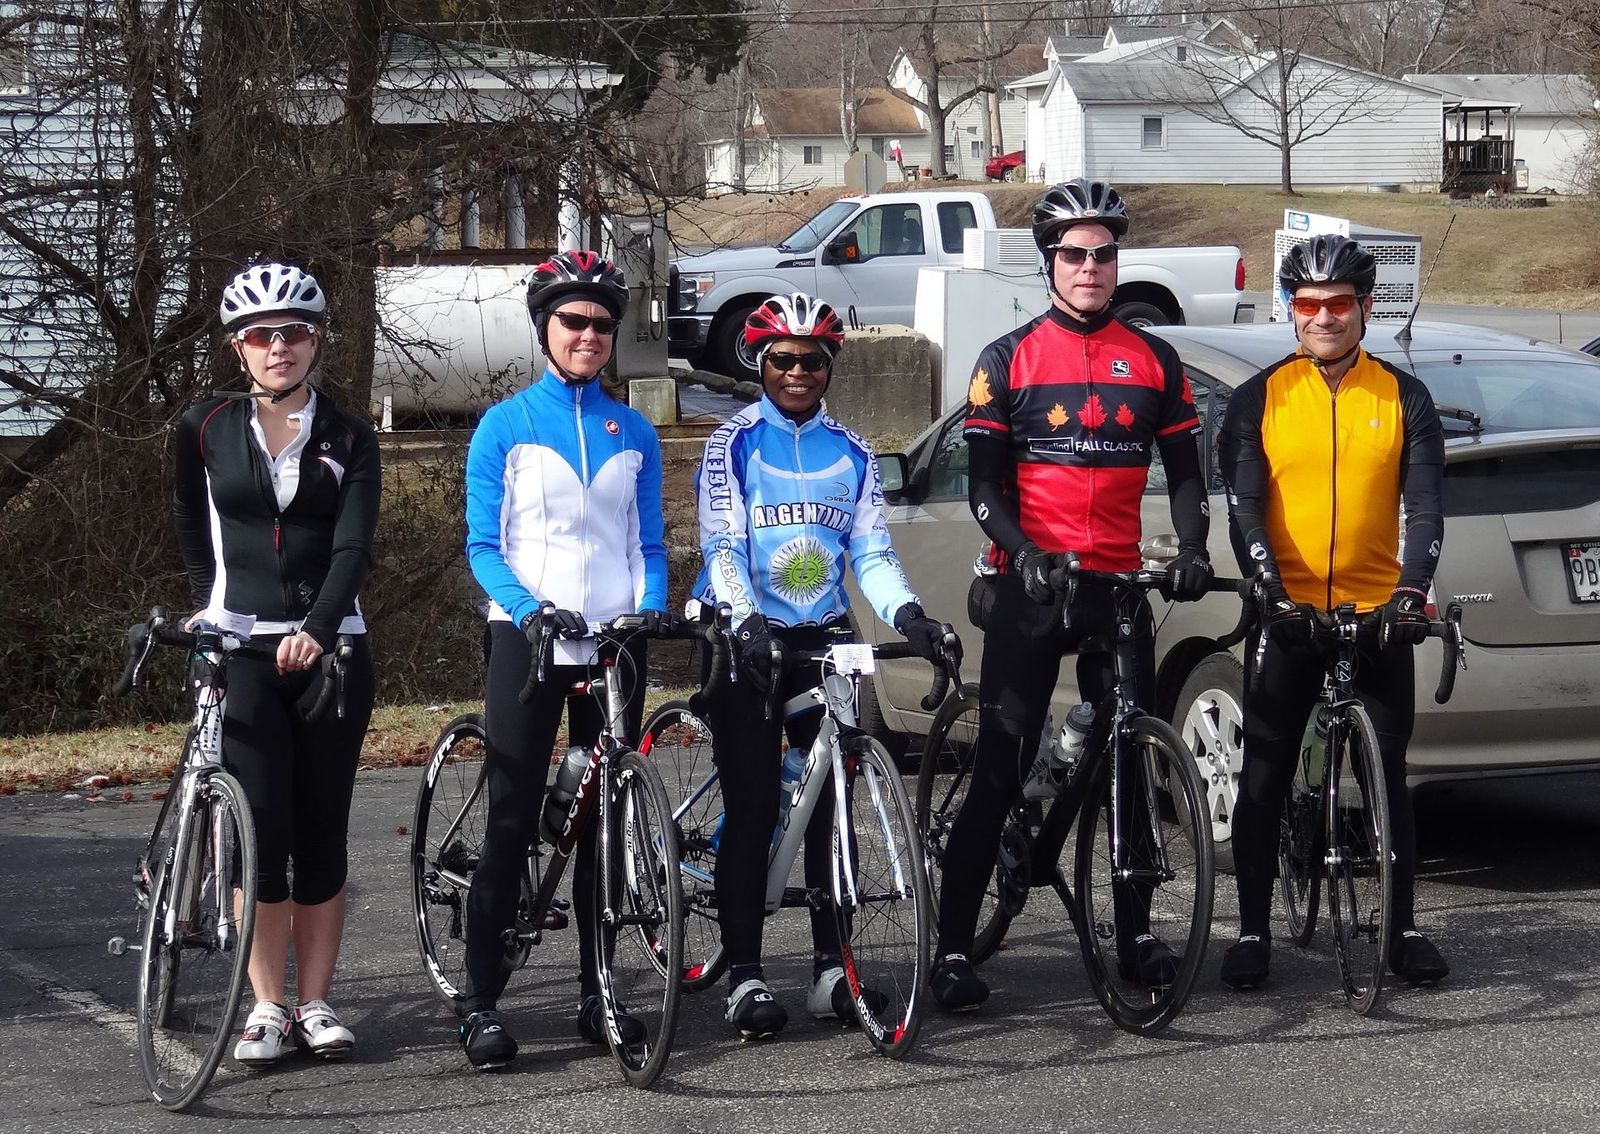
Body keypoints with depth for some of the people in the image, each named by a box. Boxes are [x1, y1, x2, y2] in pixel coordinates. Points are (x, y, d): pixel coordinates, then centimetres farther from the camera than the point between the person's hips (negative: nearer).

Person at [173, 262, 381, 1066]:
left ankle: (314, 1002, 11)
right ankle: (267, 1007, 0)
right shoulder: (206, 429, 3)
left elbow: (353, 546, -9)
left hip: (330, 649, 1)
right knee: (262, 828, -7)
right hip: (240, 648, -1)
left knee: (322, 832, 4)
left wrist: (316, 629, -24)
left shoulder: (348, 438, 2)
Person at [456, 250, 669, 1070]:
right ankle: (481, 1002, -4)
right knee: (512, 818, -7)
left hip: (614, 644, 3)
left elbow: (649, 544, 12)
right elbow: (483, 546, -2)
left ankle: (597, 992, 14)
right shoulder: (505, 427, 2)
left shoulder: (633, 434, 11)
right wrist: (529, 608, -19)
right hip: (528, 639, -3)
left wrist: (650, 610, -7)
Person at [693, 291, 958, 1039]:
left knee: (828, 805, 2)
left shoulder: (850, 453, 10)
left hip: (823, 639, 4)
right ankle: (744, 974, -4)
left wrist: (908, 615, -15)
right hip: (746, 640, -3)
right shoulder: (735, 442, -1)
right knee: (752, 807, -7)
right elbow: (721, 544, -11)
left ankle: (831, 965, 8)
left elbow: (871, 552, 4)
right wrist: (745, 620, -29)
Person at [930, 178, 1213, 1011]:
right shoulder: (1009, 361, 1)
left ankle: (1135, 932, 19)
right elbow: (984, 483, -3)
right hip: (1030, 585, -3)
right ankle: (953, 948, -4)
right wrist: (1024, 553, -20)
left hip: (1119, 585, 3)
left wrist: (1192, 550, -8)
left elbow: (1183, 472, 10)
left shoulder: (1153, 362, 9)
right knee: (1000, 770, -6)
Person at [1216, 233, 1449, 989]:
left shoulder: (1402, 398, 4)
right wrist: (1273, 588, -19)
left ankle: (1403, 928, 14)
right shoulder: (1260, 399, 2)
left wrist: (1412, 589, -17)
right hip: (1286, 615, 0)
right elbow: (1242, 506, -4)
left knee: (1388, 777, 5)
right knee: (1264, 780, 2)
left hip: (1379, 614, 0)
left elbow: (1425, 504, -1)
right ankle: (1253, 932, 10)